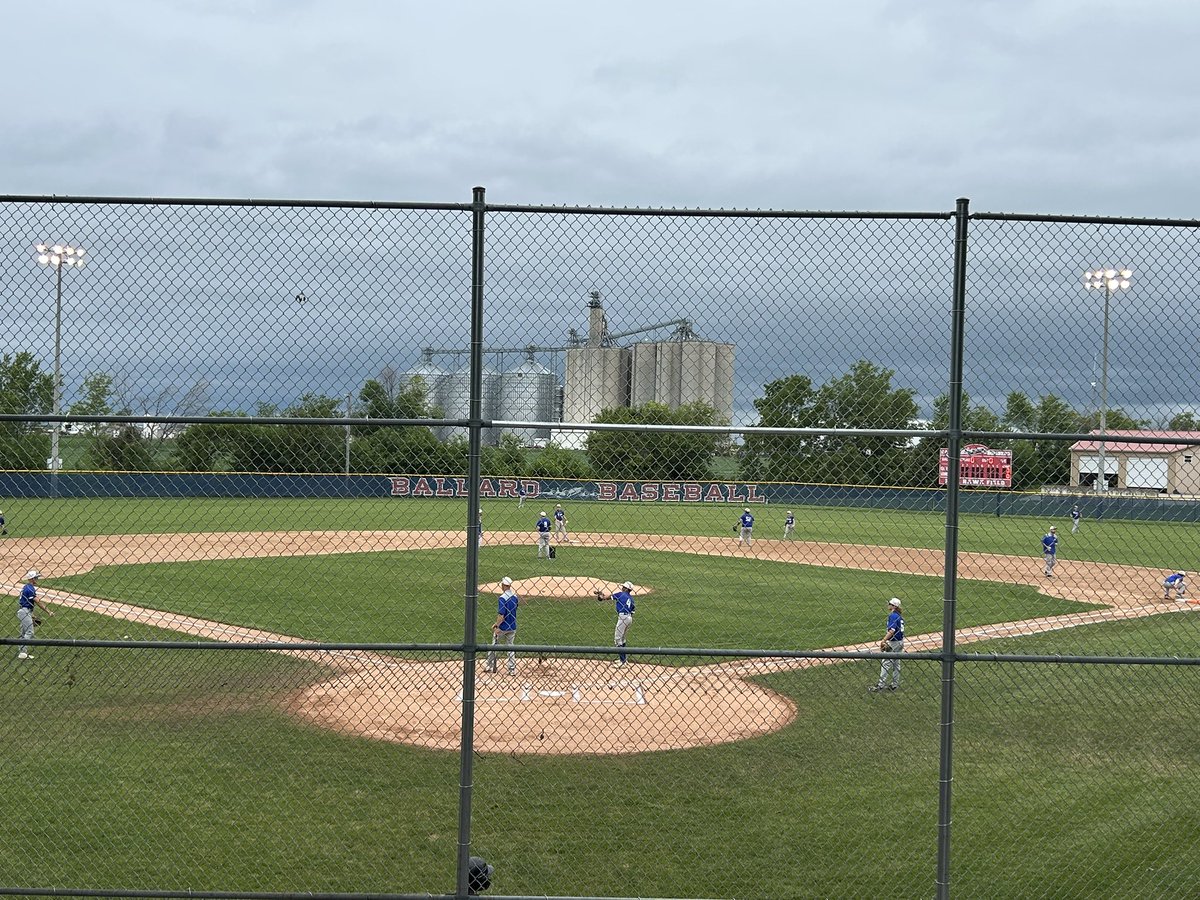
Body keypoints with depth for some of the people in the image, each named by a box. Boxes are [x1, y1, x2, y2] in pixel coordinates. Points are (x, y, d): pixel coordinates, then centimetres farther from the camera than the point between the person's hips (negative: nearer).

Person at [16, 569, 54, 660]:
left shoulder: (26, 587, 14)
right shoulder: (30, 588, -17)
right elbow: (38, 602, -22)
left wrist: (31, 614, 22)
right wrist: (48, 611, -21)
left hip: (23, 611, 10)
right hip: (25, 611, -10)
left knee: (24, 633, 13)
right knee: (29, 632, -9)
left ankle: (23, 652, 16)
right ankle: (23, 653, -12)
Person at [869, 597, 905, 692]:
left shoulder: (893, 616, -16)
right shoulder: (900, 616, 11)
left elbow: (892, 631, -26)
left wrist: (883, 641, -27)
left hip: (893, 643, -9)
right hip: (900, 642, 9)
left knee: (886, 663, -4)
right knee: (896, 664, 15)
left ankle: (881, 685, -3)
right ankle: (895, 684, 20)